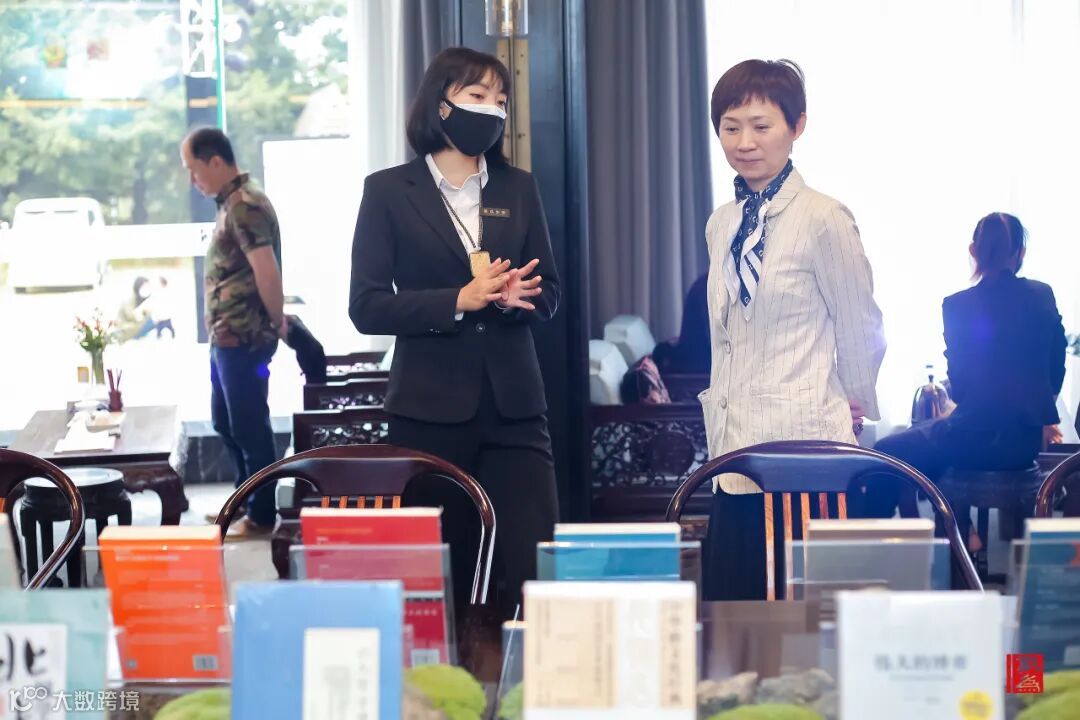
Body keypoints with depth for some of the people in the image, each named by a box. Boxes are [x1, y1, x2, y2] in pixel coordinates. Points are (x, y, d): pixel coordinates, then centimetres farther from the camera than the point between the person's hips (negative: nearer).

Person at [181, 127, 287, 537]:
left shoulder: (244, 205, -18)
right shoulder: (233, 202, 14)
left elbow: (266, 270, -24)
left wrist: (276, 322, -12)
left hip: (243, 338, -10)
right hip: (227, 336, 10)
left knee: (249, 426, 0)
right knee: (227, 423, 20)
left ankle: (261, 516, 10)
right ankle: (245, 501, 32)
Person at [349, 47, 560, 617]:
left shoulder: (518, 189, 13)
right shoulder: (389, 191, 3)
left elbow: (548, 294, 14)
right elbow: (367, 307, -4)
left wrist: (514, 297, -10)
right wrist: (461, 301, -16)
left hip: (514, 405, 3)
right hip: (430, 409, -2)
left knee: (535, 568, -7)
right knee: (442, 578, 3)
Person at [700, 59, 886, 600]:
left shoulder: (823, 219, -9)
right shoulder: (721, 225, 13)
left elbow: (860, 324, 0)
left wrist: (855, 403, 11)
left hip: (801, 444, -7)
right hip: (736, 450, 7)